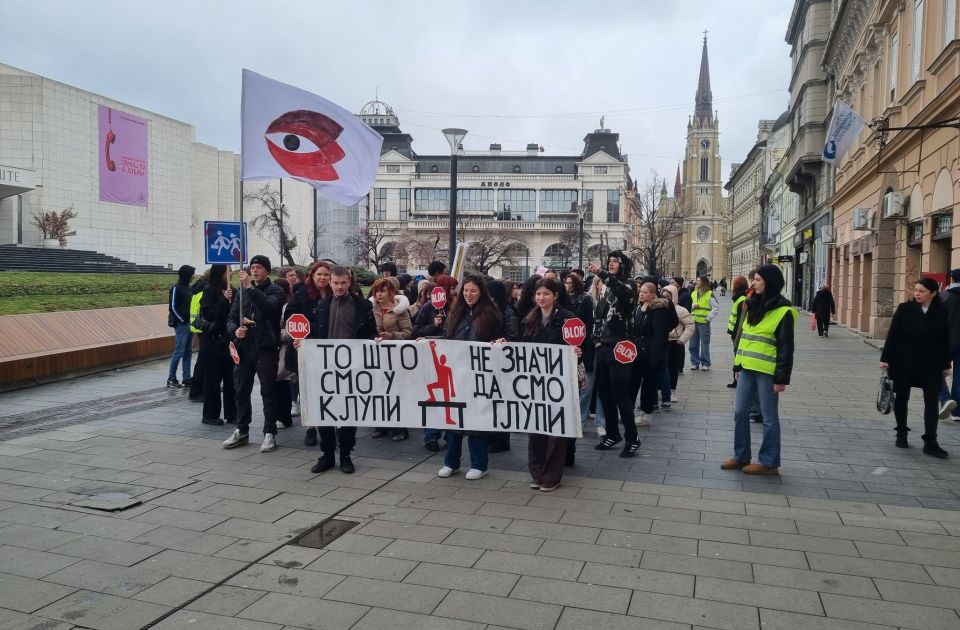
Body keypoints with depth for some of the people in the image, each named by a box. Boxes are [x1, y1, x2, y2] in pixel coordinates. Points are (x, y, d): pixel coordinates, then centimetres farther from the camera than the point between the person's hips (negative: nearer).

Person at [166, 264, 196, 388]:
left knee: (188, 352, 8)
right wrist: (182, 320, -12)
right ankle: (171, 378, 4)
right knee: (179, 352, -5)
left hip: (189, 324, 8)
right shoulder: (176, 288, -9)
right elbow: (173, 307, -12)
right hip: (181, 324, -8)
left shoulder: (188, 288, 13)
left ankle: (187, 379, 11)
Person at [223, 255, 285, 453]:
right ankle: (242, 431, 24)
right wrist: (235, 330, -11)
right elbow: (231, 317, 10)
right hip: (244, 348, 5)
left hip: (266, 349, -5)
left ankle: (270, 433, 9)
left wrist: (250, 288, -28)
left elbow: (269, 305, -23)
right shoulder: (242, 291, 14)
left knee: (268, 392, 0)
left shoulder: (275, 291, -1)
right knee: (241, 391, 11)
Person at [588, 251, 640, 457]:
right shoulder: (605, 288, 16)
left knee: (620, 394, -8)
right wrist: (596, 338, 8)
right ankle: (612, 434, 23)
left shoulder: (628, 284, -3)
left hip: (619, 347, -7)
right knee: (603, 392, 10)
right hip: (602, 347, 7)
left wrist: (602, 274, -42)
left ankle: (632, 439, 1)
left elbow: (623, 291, -29)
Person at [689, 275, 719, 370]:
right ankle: (694, 362, 18)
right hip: (693, 322, 5)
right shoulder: (694, 293, 12)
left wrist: (709, 318, -10)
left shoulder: (709, 294, -5)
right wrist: (693, 306, -6)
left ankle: (705, 363, 11)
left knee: (704, 344, 1)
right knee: (693, 344, 8)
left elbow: (716, 307, -6)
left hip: (704, 323, -5)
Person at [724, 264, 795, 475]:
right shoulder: (754, 305, 13)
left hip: (767, 371, -7)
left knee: (769, 417, 3)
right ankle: (741, 456, 21)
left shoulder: (783, 311, -9)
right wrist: (738, 365, 16)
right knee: (740, 412, 10)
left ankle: (769, 462, 12)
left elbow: (785, 347, -11)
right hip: (747, 368, 7)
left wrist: (782, 377, -14)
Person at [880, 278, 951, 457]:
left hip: (931, 364, 1)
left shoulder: (941, 312, -1)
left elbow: (945, 340, 4)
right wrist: (885, 358, -7)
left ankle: (930, 442, 2)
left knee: (932, 401, -2)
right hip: (904, 362, 0)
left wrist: (946, 364, 6)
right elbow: (892, 334, -4)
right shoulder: (905, 309, -5)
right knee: (901, 398, 9)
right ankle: (901, 434, 26)